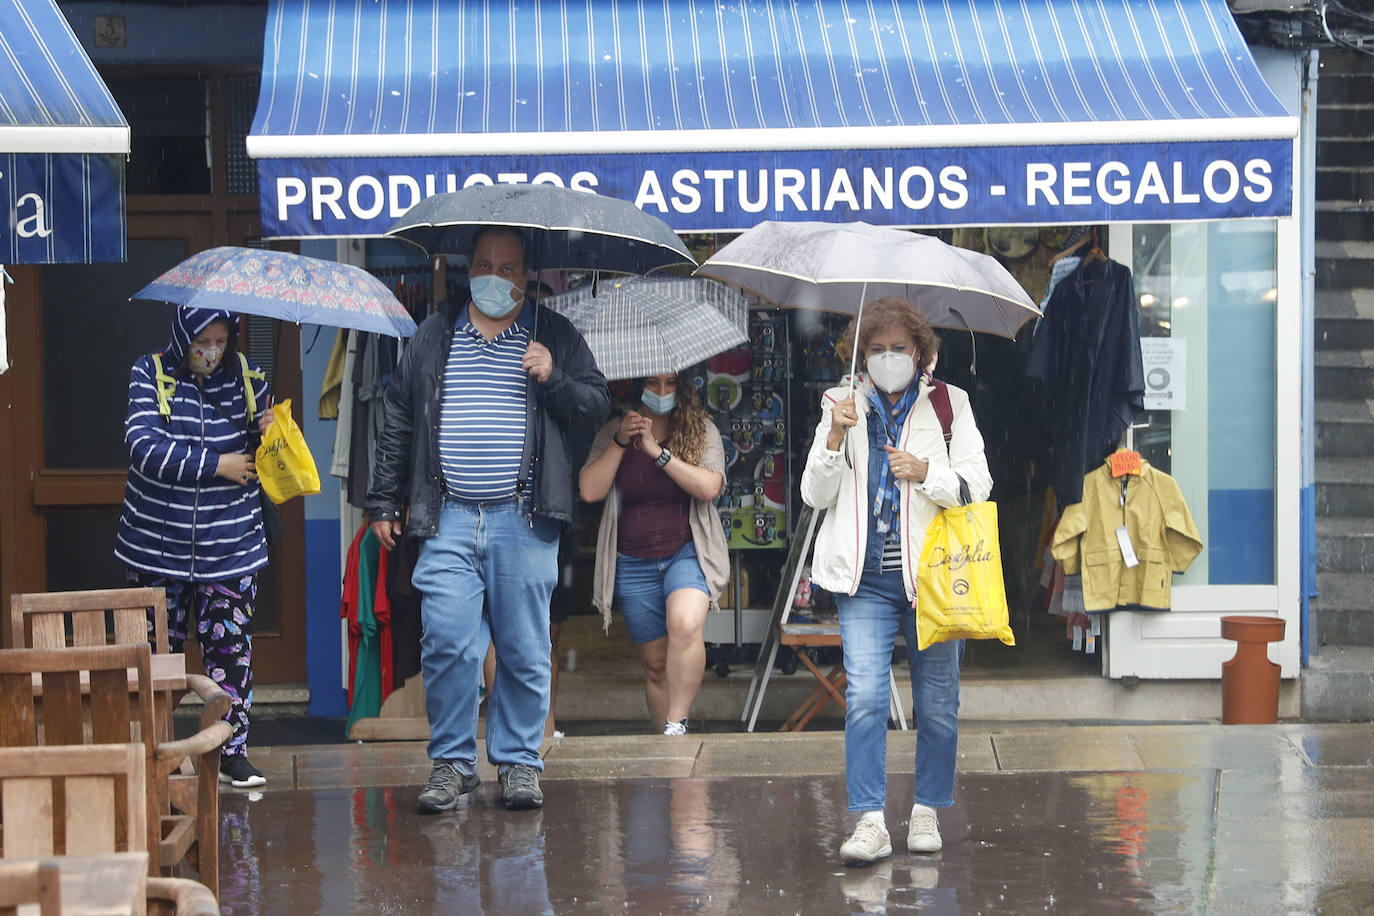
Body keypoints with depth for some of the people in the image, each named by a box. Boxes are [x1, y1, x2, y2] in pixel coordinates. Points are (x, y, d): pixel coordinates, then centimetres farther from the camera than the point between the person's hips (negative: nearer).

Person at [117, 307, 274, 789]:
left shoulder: (245, 376, 3)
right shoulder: (150, 374, -5)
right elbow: (145, 448, -16)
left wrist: (271, 431, -10)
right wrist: (217, 464, -16)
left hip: (230, 544, 1)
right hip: (159, 544, -1)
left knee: (230, 642, 0)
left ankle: (233, 750, 7)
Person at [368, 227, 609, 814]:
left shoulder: (554, 337, 10)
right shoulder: (432, 337, 14)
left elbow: (597, 408, 7)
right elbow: (397, 424, 18)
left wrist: (553, 380, -11)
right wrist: (384, 502, 15)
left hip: (524, 522, -1)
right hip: (448, 519, 1)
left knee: (524, 650, 2)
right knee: (447, 644, -7)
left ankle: (518, 761, 12)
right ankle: (451, 761, 5)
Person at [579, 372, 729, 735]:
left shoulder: (702, 430, 2)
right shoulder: (612, 433, 6)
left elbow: (709, 487, -13)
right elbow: (590, 491, -5)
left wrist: (657, 451, -16)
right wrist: (621, 442, -13)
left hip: (687, 552, -2)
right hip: (633, 562, 2)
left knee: (685, 625, -31)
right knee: (656, 663, 6)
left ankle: (676, 725, -24)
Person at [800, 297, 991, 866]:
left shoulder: (948, 405, 7)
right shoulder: (843, 407, 11)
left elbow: (978, 485, 0)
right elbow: (815, 495, 6)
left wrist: (926, 473, -16)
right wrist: (835, 440, -10)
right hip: (866, 580, 0)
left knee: (937, 703, 4)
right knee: (864, 697, -11)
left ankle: (926, 813, 18)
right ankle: (869, 822, -11)